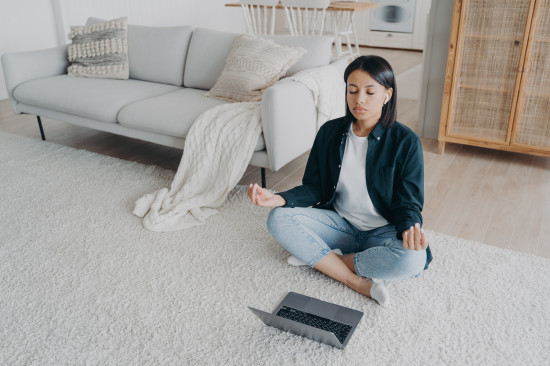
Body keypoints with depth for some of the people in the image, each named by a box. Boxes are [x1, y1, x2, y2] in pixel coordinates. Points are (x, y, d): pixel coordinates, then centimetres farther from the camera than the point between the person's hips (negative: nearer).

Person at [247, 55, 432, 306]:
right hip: (340, 223, 3)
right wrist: (279, 198, -20)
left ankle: (317, 258, -17)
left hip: (383, 231, -2)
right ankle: (357, 282, -23)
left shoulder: (405, 141, -11)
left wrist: (410, 227, -32)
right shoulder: (330, 132, -2)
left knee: (413, 260, -35)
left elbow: (408, 202, -8)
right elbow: (315, 188, 0)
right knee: (278, 219, -21)